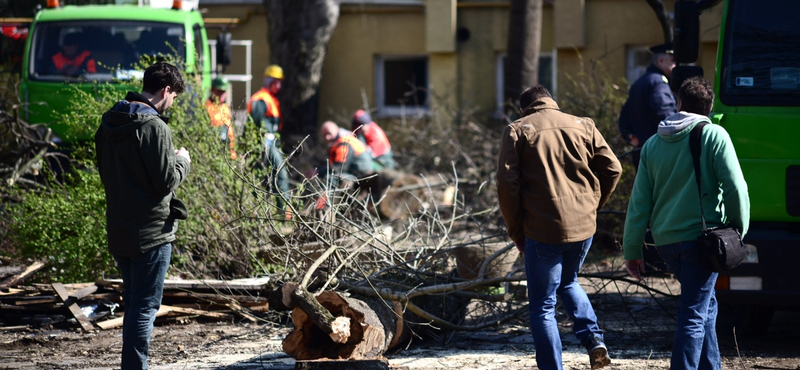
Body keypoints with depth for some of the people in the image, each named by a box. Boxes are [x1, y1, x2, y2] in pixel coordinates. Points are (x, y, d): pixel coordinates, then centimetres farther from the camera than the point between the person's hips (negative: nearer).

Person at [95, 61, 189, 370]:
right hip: (151, 231, -8)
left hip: (118, 229, 8)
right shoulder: (153, 127, -18)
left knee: (134, 303, 18)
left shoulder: (109, 123, 8)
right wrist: (182, 162, 2)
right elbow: (166, 181, -18)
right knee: (145, 307, -4)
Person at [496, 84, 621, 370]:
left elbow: (507, 185, -7)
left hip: (542, 230, -4)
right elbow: (612, 169, 4)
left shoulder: (517, 131, -1)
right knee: (568, 282, 29)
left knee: (543, 307, 6)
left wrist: (516, 231, 3)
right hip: (583, 228, 4)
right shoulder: (583, 126, 7)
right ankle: (593, 338, 8)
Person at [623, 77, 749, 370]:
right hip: (701, 236, -5)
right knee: (694, 316, -5)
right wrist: (739, 229, 4)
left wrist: (632, 251, 13)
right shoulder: (714, 136, -4)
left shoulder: (653, 144, 10)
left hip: (665, 240, 5)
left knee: (705, 304, 23)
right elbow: (735, 188, -10)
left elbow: (639, 202, 9)